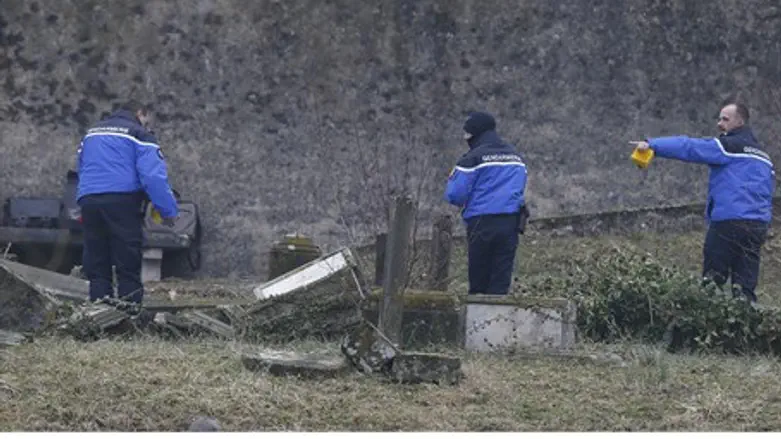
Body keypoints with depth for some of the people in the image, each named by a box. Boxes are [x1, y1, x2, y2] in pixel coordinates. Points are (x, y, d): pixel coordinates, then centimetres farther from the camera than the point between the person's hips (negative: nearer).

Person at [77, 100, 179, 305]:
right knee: (128, 267, -3)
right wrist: (168, 210, -7)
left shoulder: (91, 133, 26)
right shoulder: (139, 134, 3)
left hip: (88, 200, 6)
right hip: (123, 201, -5)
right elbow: (153, 176, -9)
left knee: (96, 268, 8)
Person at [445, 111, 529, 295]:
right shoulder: (517, 157, 16)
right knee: (501, 281, 2)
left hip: (482, 224, -5)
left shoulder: (473, 158, -5)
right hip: (511, 223, 5)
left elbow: (455, 195, -8)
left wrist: (451, 179, 12)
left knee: (478, 281, 2)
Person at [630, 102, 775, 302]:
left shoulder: (730, 146, -3)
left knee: (713, 279, -5)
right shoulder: (763, 156, 22)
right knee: (745, 286, 6)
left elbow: (689, 147, -11)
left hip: (729, 221, -7)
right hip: (759, 225, 7)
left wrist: (653, 145, -14)